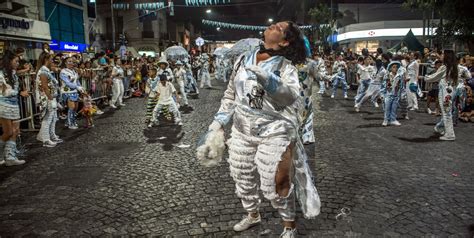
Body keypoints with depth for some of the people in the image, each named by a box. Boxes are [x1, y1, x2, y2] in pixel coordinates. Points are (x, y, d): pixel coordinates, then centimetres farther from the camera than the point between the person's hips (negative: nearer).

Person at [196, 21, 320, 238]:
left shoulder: (286, 67, -7)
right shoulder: (243, 59, 6)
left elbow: (291, 96, -26)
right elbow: (230, 95, 14)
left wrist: (266, 79, -41)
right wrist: (218, 123, 12)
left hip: (274, 132, -5)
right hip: (242, 131, 5)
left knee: (275, 185, -1)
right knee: (242, 179, 17)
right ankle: (252, 215, 45)